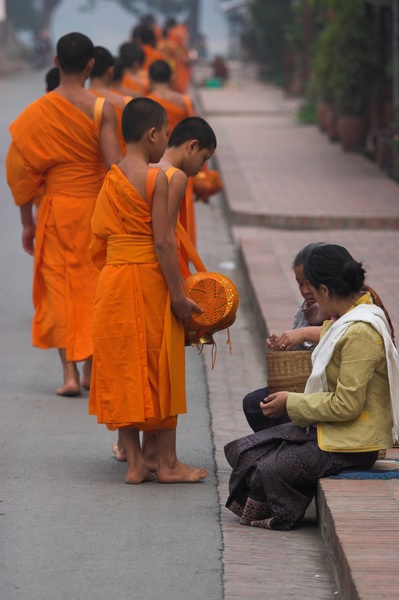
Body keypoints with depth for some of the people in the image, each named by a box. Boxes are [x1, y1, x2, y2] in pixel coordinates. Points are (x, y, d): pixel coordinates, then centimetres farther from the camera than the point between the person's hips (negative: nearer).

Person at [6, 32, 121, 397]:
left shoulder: (39, 112, -5)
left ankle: (70, 372, -2)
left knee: (59, 286, 8)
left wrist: (27, 222, 7)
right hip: (95, 206, 0)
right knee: (93, 285, 13)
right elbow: (114, 167, -15)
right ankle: (90, 369, 20)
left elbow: (21, 169, -3)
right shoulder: (102, 109, -10)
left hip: (56, 209, 0)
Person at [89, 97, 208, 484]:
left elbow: (99, 239, 9)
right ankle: (168, 463, 11)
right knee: (159, 371, 4)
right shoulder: (155, 179, -13)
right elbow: (163, 242, -16)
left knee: (121, 369, 9)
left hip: (112, 280, 6)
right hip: (149, 279, -6)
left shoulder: (111, 179, 6)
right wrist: (178, 296, -12)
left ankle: (133, 462, 11)